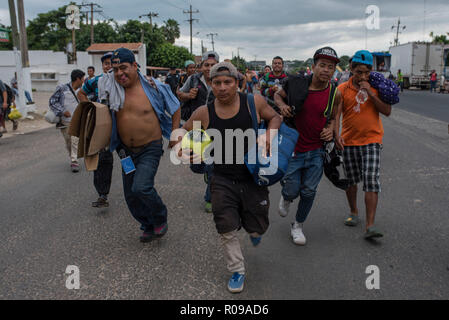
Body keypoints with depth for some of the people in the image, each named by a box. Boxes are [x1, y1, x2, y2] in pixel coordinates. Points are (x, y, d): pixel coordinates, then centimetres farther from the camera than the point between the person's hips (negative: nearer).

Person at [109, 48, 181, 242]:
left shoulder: (153, 88, -12)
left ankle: (160, 220, 6)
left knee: (141, 188, -22)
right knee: (131, 196, 10)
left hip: (150, 148, -5)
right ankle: (149, 227, 33)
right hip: (127, 151, 5)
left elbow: (175, 108, 3)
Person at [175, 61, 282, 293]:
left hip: (254, 176, 0)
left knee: (257, 228, 11)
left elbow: (275, 117, 7)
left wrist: (268, 135, -14)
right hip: (223, 180, 1)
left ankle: (254, 230, 52)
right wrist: (179, 145, -14)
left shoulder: (253, 102, -9)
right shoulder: (204, 113, -6)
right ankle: (237, 271, 28)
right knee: (227, 230, 3)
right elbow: (184, 131, 8)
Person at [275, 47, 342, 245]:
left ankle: (298, 226, 30)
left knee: (309, 192, 6)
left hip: (317, 150, 2)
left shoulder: (335, 94, -4)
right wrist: (282, 105, -12)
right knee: (292, 190, 1)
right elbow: (278, 95, 10)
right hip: (293, 148, -2)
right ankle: (286, 198, 41)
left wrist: (331, 129, -7)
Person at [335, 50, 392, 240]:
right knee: (351, 180, 12)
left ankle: (370, 226, -10)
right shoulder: (342, 89, -2)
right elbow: (336, 114, -10)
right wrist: (336, 134, -26)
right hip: (349, 141, 1)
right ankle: (353, 212, 35)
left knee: (372, 181, -10)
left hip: (371, 140, -1)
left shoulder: (376, 87, 0)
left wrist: (370, 93, -17)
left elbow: (387, 112, -7)